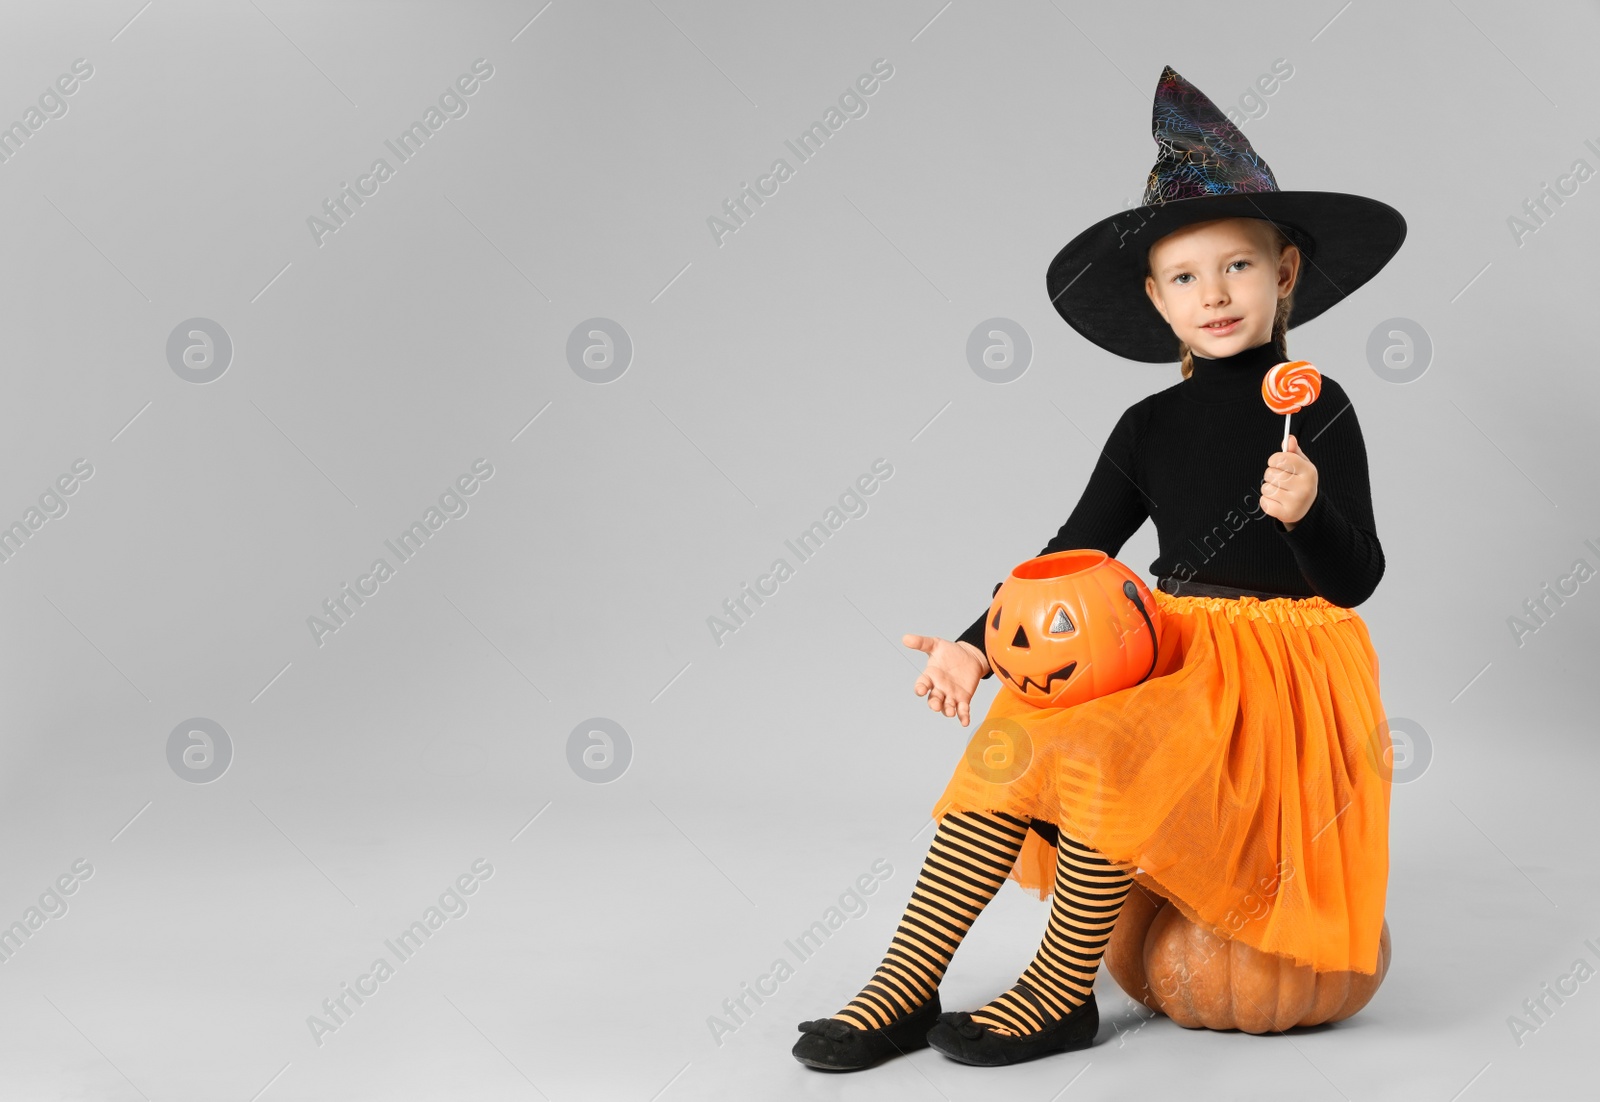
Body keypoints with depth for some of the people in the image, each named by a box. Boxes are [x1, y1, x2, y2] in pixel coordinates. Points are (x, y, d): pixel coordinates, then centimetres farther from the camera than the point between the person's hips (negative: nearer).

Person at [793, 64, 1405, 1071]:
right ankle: (904, 985, -15)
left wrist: (1308, 513, -26)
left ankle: (1064, 990, -11)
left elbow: (1356, 579, -5)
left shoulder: (1317, 409, -4)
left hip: (1281, 670, -5)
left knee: (1105, 750, -29)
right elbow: (1072, 556, 7)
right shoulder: (1150, 427, 9)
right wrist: (980, 645, -6)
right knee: (1014, 734, -17)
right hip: (1172, 652, 5)